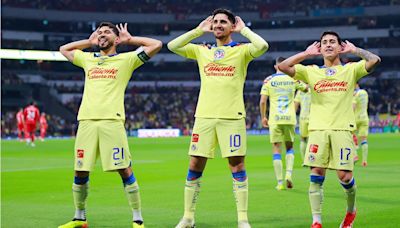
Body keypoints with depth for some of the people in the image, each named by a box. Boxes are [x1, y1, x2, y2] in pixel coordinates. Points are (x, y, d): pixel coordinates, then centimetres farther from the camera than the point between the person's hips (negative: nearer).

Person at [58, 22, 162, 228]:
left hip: (111, 121, -4)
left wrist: (129, 40, 15)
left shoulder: (126, 59, 11)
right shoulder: (88, 59, 23)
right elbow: (64, 49, 38)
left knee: (125, 171, -7)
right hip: (86, 121, 4)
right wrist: (89, 41, 29)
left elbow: (156, 45, 8)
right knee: (80, 172, 6)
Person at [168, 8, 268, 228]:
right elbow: (172, 46, 6)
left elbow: (262, 46, -16)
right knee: (195, 166, 4)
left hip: (232, 117, -3)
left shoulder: (241, 50, 4)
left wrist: (243, 29, -3)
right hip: (204, 116, 3)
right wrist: (198, 30, 7)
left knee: (237, 166, -3)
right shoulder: (201, 51, 14)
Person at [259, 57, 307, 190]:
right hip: (290, 119, 1)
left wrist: (263, 117, 8)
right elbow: (306, 88, 22)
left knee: (276, 149, 3)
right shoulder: (293, 78, 4)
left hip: (274, 119, -1)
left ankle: (280, 182, -2)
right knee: (289, 147, 17)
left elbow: (262, 101, -3)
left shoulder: (268, 80, 0)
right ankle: (289, 174, -4)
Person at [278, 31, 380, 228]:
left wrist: (354, 50, 3)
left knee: (344, 176, -6)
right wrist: (306, 54, 7)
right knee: (316, 175, -6)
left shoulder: (350, 69, 9)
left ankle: (351, 210, 23)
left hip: (342, 129, -1)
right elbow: (283, 67, 3)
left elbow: (374, 60, -7)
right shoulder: (311, 71, 13)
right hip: (317, 130, 2)